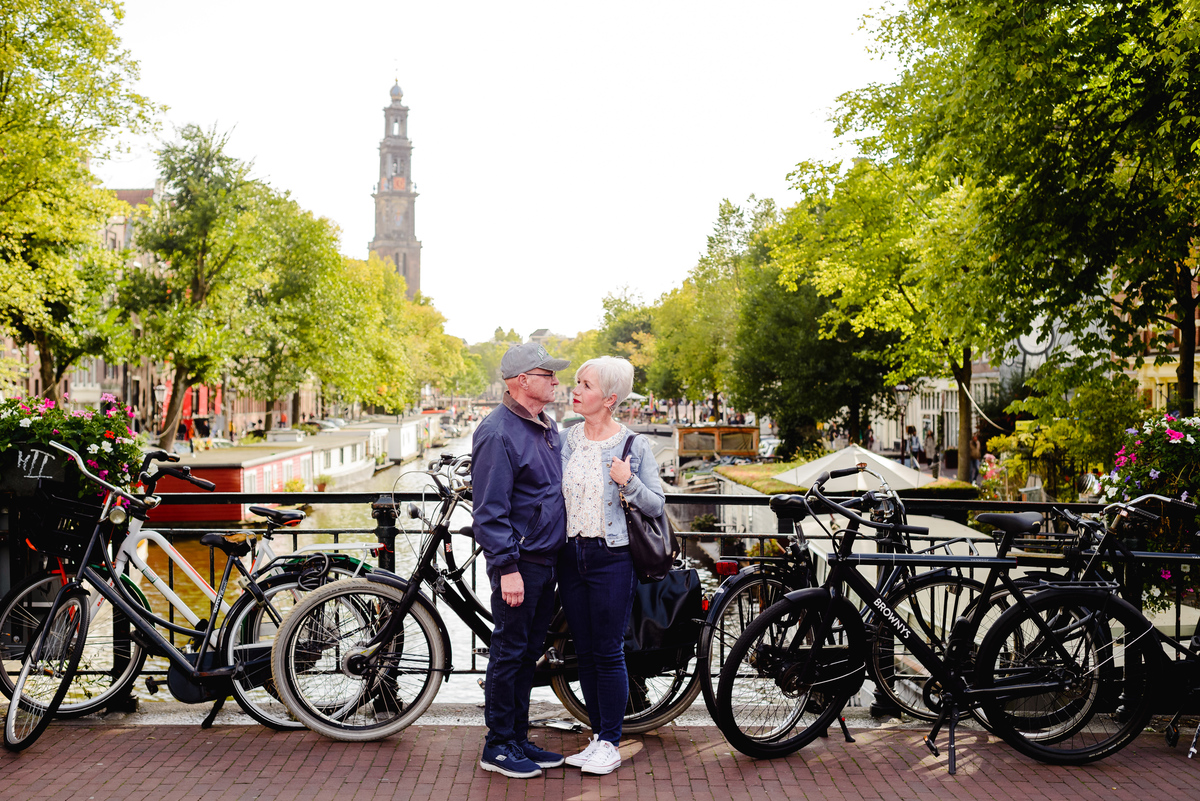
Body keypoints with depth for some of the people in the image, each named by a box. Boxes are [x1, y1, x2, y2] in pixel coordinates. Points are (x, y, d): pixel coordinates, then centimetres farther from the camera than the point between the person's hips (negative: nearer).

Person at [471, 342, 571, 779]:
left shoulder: (547, 427, 13)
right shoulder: (498, 433, -17)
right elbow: (491, 511, -19)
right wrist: (508, 568, -22)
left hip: (546, 560, 9)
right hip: (519, 562, -9)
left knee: (529, 652, 15)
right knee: (509, 652, 1)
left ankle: (519, 738, 26)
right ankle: (498, 746, 13)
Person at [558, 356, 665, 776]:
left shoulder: (634, 445, -6)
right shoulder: (567, 438, 7)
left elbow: (656, 505, -4)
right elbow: (551, 489, 17)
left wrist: (629, 482, -20)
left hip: (612, 558, -5)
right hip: (571, 556, 5)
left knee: (608, 653, -1)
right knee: (584, 653, 10)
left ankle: (610, 744, 11)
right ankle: (598, 734, 22)